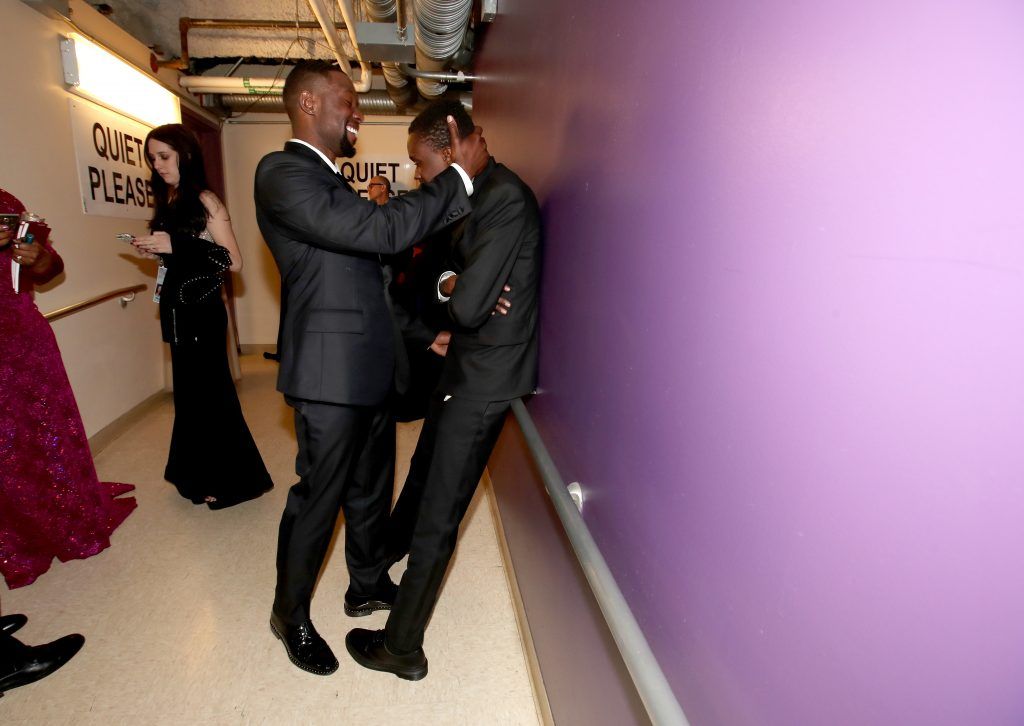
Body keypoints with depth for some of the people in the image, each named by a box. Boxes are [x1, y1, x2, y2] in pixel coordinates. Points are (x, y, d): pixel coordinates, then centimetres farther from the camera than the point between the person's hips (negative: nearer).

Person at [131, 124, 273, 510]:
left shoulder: (205, 201, -11)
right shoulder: (168, 202, 11)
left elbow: (233, 261, -17)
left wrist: (175, 244, -21)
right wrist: (154, 248, 0)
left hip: (201, 309, -7)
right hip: (177, 309, 7)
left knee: (207, 391, 0)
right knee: (189, 391, 14)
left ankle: (229, 480, 13)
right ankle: (199, 474, 28)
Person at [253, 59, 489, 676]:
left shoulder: (332, 183, 17)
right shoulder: (282, 173, -14)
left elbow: (375, 254, 15)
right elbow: (379, 231, -24)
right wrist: (460, 176, -16)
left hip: (372, 366, 9)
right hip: (331, 371, -9)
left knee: (371, 487, 20)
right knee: (319, 497, 6)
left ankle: (369, 585, 41)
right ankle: (291, 615, 30)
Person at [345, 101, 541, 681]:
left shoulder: (506, 198, -22)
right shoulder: (478, 193, 9)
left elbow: (468, 306, -28)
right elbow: (454, 272, 9)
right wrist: (455, 283, -13)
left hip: (485, 374, -10)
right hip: (467, 362, 10)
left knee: (438, 514, 2)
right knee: (425, 466, 30)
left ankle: (402, 648, 21)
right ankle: (390, 546, 59)